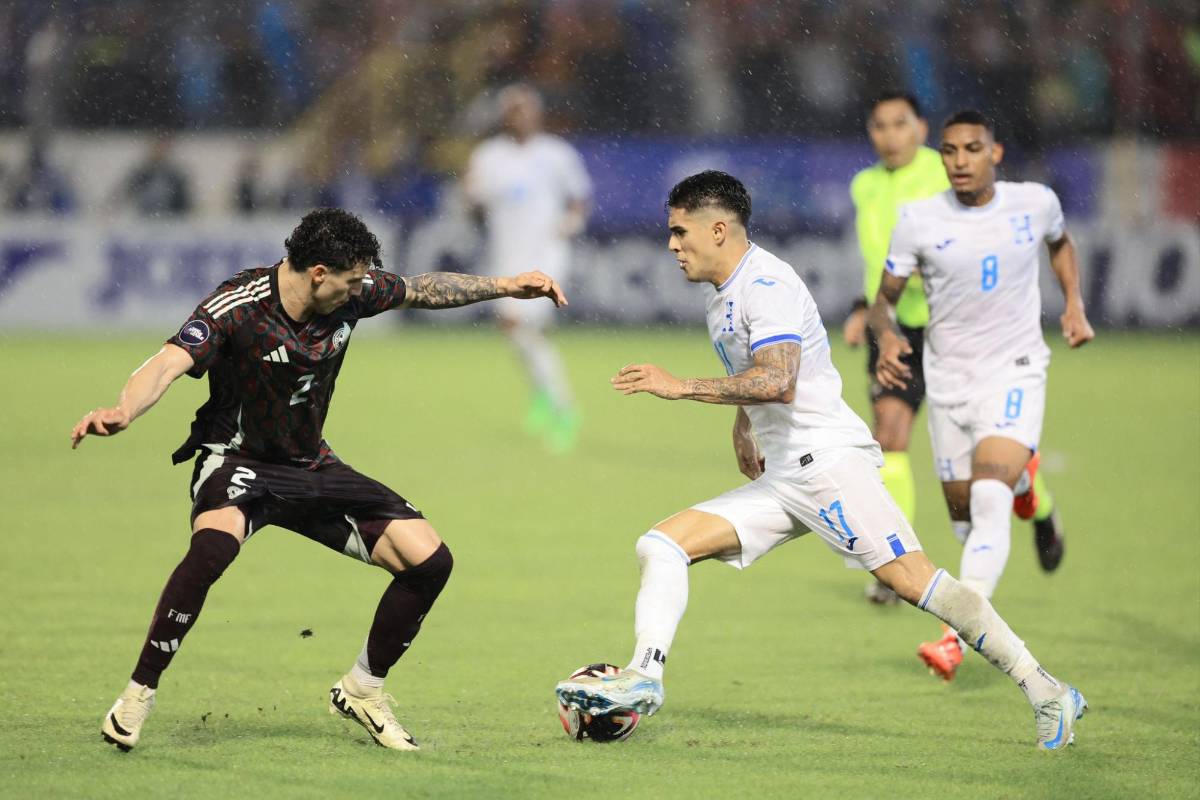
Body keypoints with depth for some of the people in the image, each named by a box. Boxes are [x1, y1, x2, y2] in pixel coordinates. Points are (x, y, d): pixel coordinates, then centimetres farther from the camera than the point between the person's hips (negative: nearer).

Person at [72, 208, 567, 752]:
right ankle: (138, 696, -25)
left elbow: (424, 289, 14)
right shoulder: (236, 307, -24)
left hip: (311, 467, 6)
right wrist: (122, 413, -58)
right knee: (214, 544, -40)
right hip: (237, 459, -6)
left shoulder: (354, 292, -7)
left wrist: (505, 287, 18)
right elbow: (169, 364, -39)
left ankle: (362, 690, 18)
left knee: (429, 560, -5)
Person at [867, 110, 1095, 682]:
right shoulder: (919, 219, -6)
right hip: (948, 379, 2)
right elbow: (884, 298, 0)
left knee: (990, 497, -23)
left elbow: (1060, 242, 22)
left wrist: (1074, 304, 8)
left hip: (1015, 372, -2)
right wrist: (886, 336, -22)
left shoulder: (1035, 203, -2)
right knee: (963, 514, 10)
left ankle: (957, 635, -32)